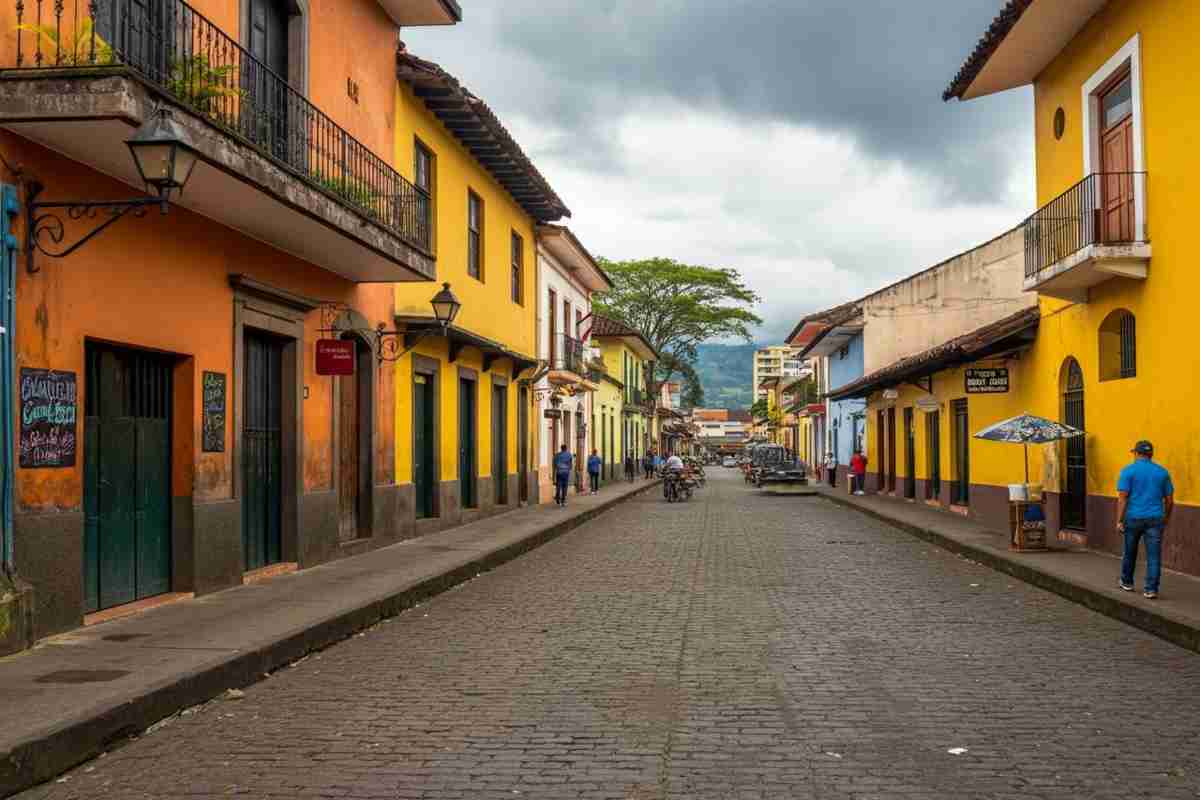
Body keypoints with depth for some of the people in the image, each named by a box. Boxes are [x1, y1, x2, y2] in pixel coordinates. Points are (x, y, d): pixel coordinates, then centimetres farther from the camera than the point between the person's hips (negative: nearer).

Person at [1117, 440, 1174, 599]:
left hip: (1134, 518, -1)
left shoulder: (1128, 471, -4)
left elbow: (1122, 497, -11)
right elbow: (1169, 500, 9)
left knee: (1130, 552, 16)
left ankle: (1127, 582, 31)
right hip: (1155, 519, 1)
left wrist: (1119, 521, -9)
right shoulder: (1162, 472, 5)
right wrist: (1167, 518, 23)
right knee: (1154, 555, 1)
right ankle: (1151, 589, -5)